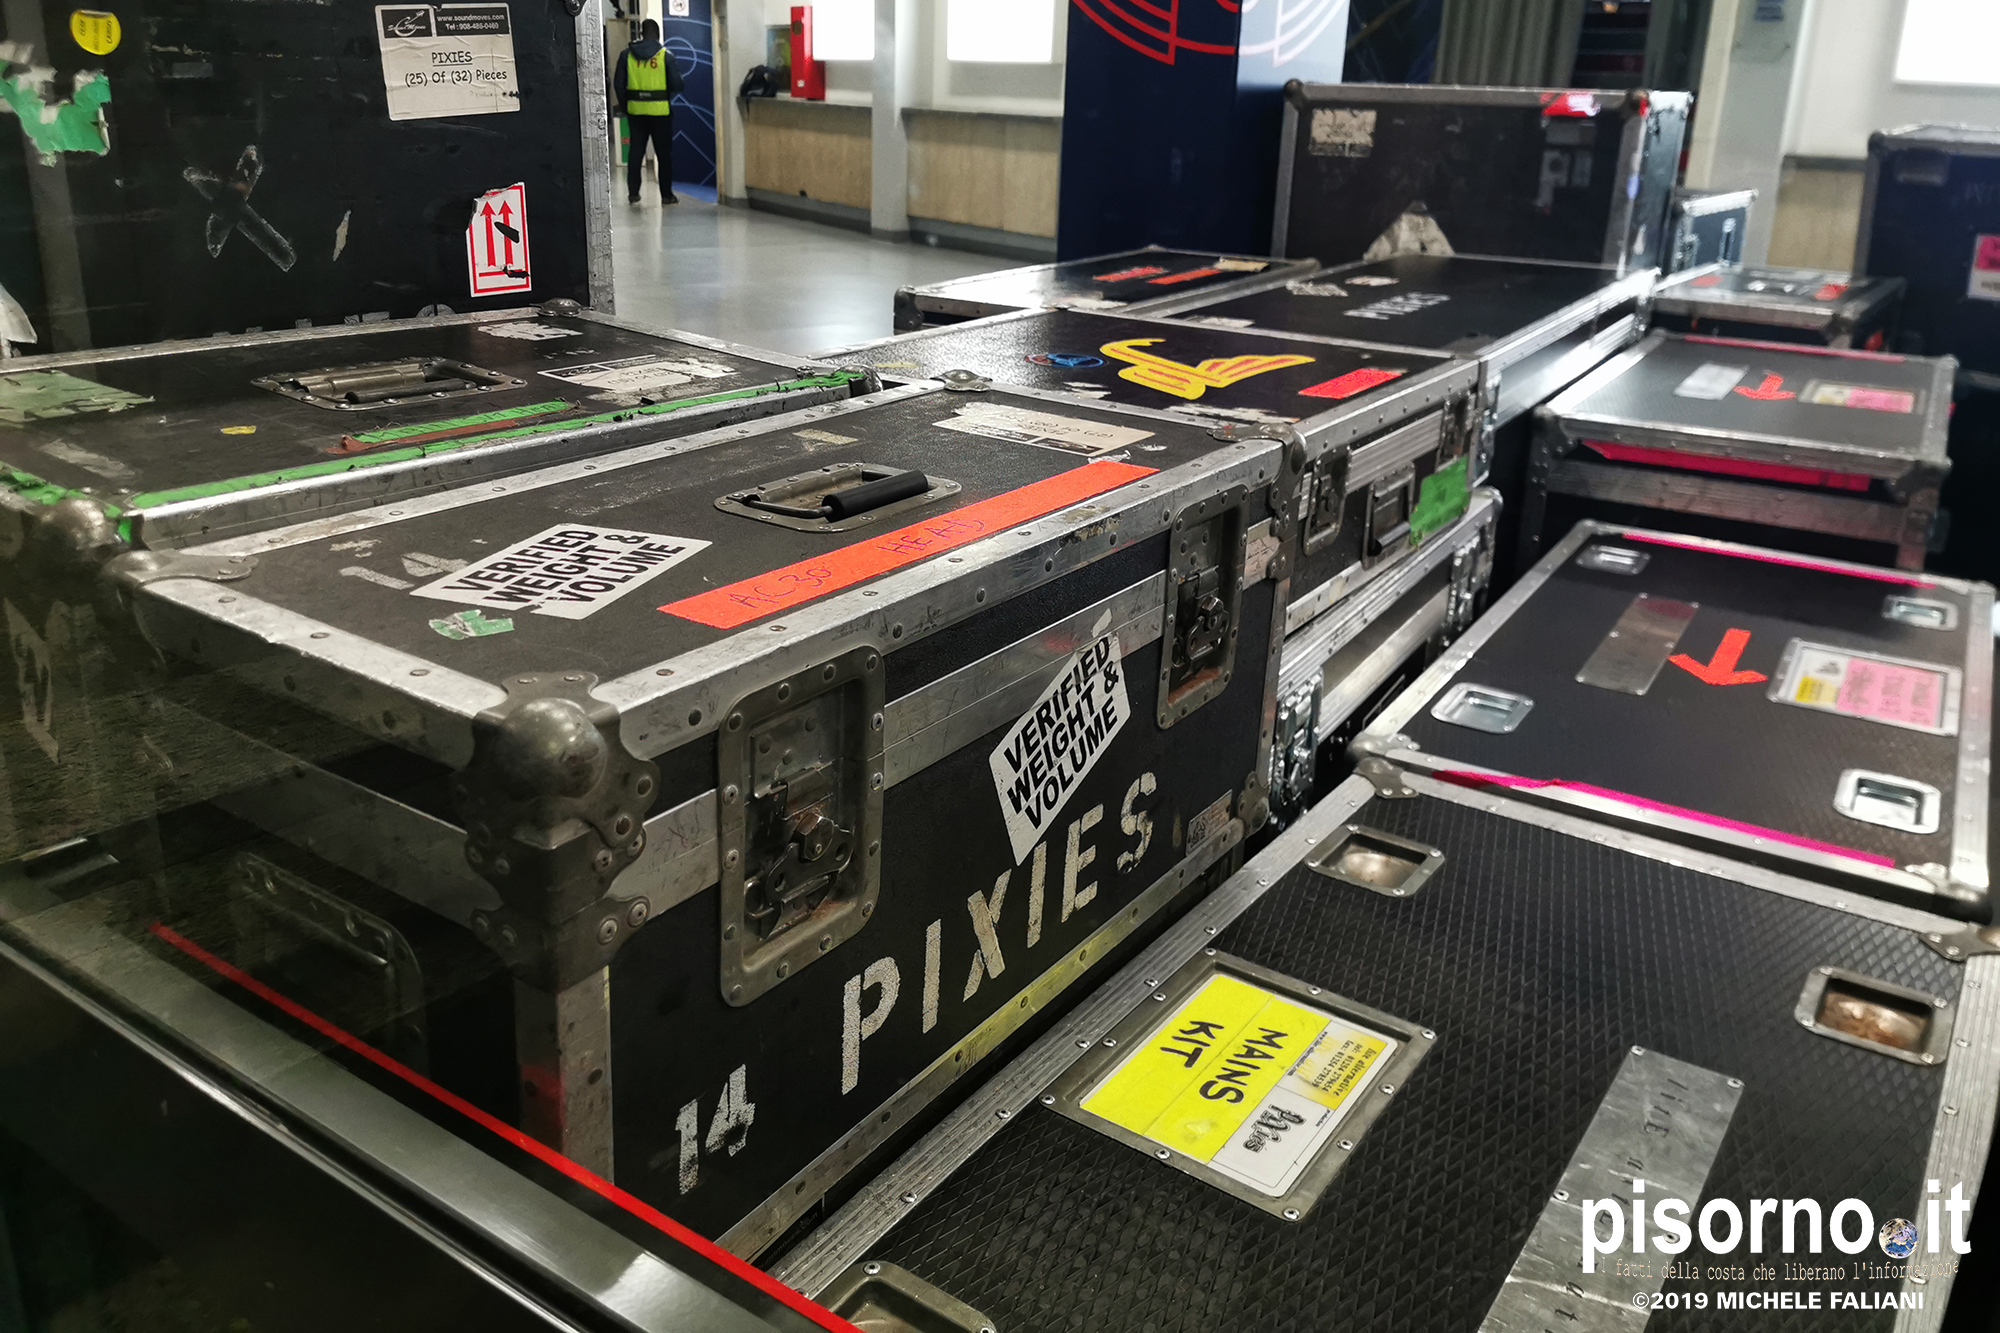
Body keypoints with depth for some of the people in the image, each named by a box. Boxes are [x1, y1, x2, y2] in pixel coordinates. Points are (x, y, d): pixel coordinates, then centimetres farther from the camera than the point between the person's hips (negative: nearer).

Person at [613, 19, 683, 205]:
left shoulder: (627, 54, 1)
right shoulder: (665, 55, -7)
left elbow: (618, 83, 3)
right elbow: (676, 84, -8)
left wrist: (623, 106, 14)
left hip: (635, 110, 2)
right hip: (660, 111, -2)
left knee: (635, 151, 10)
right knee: (664, 153, 6)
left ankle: (633, 193, 11)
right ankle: (666, 194, 7)